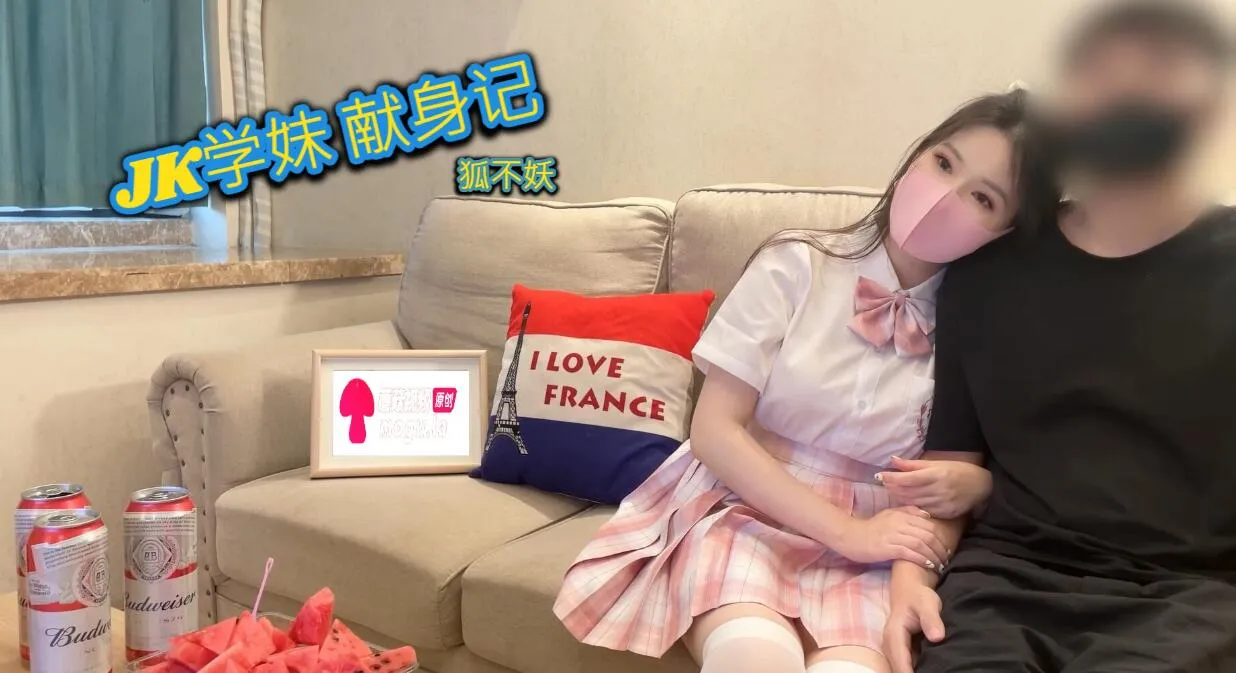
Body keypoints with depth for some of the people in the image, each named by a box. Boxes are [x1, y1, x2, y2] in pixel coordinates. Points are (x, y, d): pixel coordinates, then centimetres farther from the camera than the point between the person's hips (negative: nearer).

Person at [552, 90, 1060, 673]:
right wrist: (847, 531, -15)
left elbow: (998, 466, 13)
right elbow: (715, 428, -8)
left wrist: (972, 483, -12)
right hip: (746, 508, -1)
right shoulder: (798, 265, -5)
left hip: (870, 548, 2)